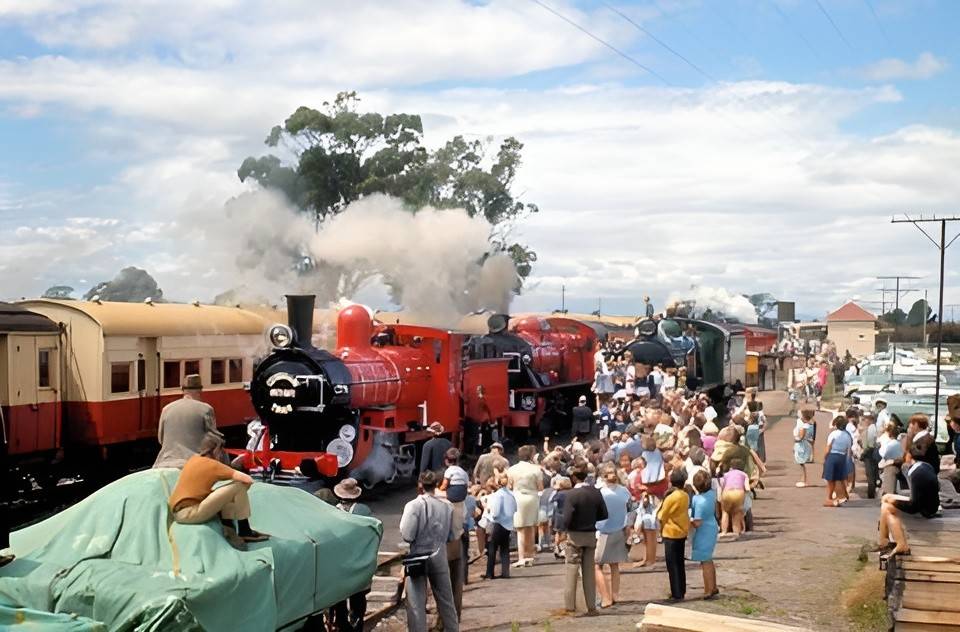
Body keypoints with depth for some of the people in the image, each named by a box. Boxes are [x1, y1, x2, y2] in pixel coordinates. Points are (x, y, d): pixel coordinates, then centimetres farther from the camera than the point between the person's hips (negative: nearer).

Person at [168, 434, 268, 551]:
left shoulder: (193, 459, 14)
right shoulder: (212, 464, -9)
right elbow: (248, 479, -13)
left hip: (177, 512, 9)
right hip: (189, 512, -9)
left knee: (226, 494, 26)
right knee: (239, 485, -9)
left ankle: (229, 531, 15)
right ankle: (245, 532, 3)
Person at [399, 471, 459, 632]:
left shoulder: (414, 505, -15)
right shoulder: (447, 506, -4)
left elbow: (407, 535, -18)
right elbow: (452, 536, 4)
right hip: (439, 557, 4)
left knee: (416, 602, 3)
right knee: (446, 599, 17)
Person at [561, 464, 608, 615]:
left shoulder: (571, 495, -19)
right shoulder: (596, 492, -3)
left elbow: (567, 519, -23)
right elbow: (603, 514, 1)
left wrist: (565, 529, -3)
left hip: (575, 536, -5)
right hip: (591, 535, 5)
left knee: (572, 572, 6)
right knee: (589, 572, 13)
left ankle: (570, 606, 10)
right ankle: (591, 606, 16)